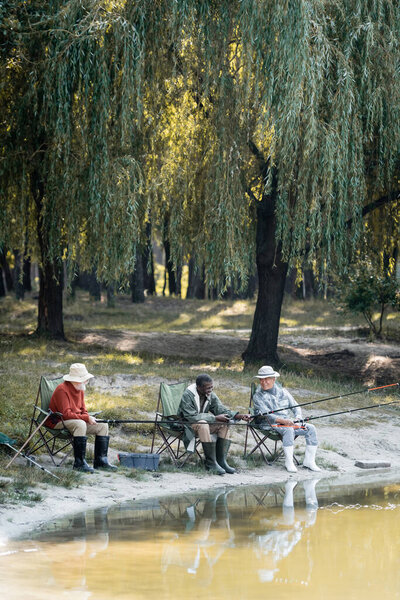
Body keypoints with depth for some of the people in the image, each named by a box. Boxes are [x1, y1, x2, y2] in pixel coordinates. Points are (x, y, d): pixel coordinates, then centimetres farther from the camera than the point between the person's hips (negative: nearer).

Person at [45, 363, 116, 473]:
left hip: (76, 420, 9)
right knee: (80, 424, -38)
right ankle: (79, 463, -34)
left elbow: (83, 410, 14)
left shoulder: (80, 390, 8)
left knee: (103, 425, -3)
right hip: (58, 422, -9)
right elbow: (66, 414, -25)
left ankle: (101, 461, -4)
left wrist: (89, 418, -10)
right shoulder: (62, 390, -20)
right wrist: (86, 418, -23)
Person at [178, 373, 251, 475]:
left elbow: (221, 409, -1)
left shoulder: (211, 395, 0)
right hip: (187, 425, -7)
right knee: (202, 424, -36)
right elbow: (192, 417, -27)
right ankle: (211, 463, -31)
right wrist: (215, 418, -26)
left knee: (224, 423, -13)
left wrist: (240, 416, -18)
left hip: (203, 423, 7)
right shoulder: (187, 395, -21)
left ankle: (221, 460, -14)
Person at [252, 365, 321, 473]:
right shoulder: (258, 397, -2)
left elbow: (295, 406, 15)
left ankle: (309, 461, -11)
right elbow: (267, 415, -14)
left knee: (310, 428, -14)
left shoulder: (282, 392, 14)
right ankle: (289, 462, -32)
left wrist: (297, 418, -7)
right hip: (270, 425, -5)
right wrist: (283, 421, -28)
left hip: (287, 422, 5)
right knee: (288, 429, -36)